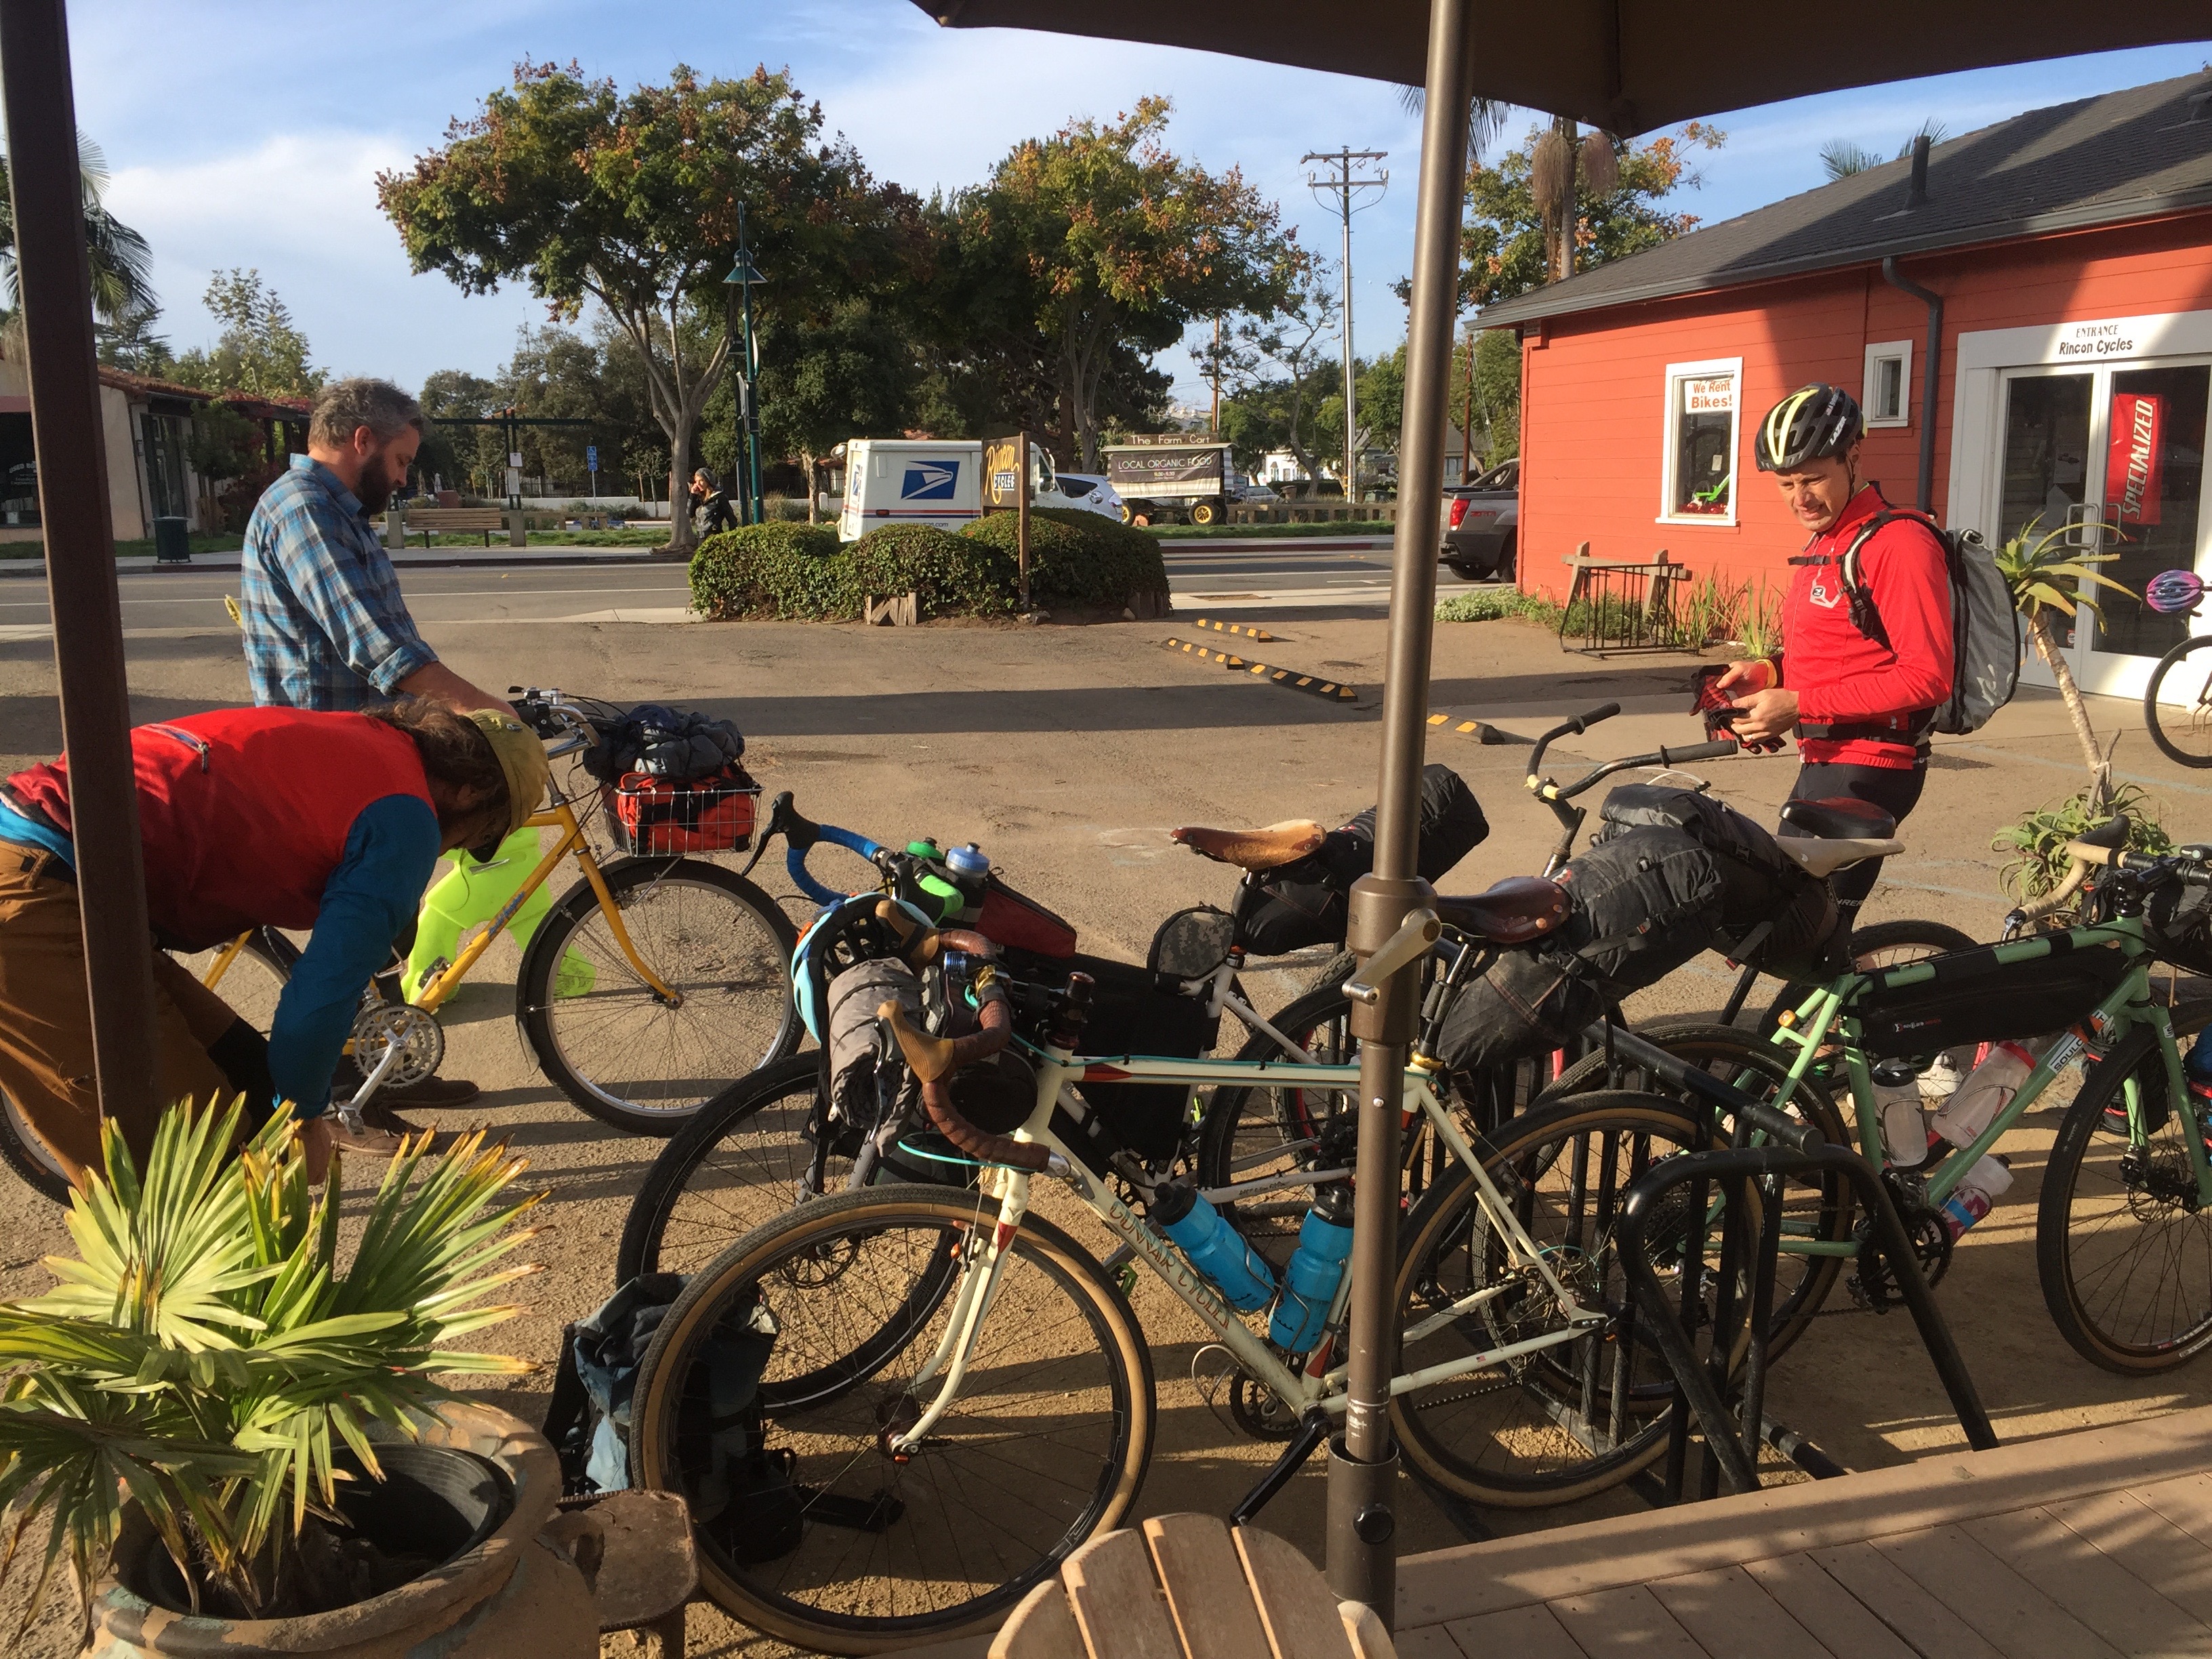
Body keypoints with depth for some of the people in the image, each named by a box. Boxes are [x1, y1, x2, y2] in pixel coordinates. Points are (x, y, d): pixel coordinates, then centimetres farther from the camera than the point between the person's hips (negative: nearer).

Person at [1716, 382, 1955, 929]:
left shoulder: (1898, 544, -14)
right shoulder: (1823, 545, 16)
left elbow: (1926, 676, -21)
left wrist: (1799, 705, -22)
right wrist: (1768, 673, 5)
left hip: (1866, 769, -10)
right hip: (1823, 762, 10)